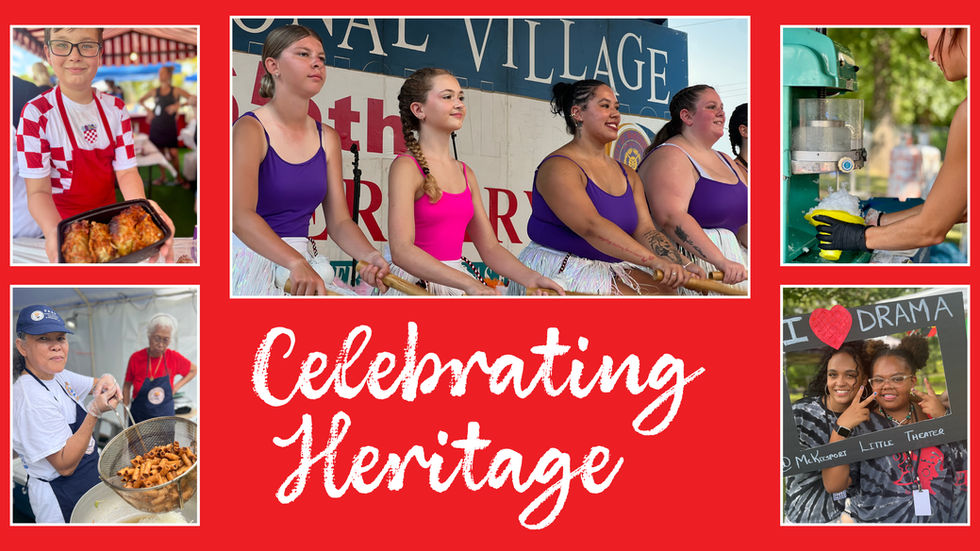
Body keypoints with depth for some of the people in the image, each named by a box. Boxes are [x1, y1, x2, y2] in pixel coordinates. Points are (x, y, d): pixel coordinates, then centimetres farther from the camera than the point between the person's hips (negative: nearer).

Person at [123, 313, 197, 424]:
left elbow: (194, 370, 11)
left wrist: (176, 387, -1)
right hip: (139, 418, -1)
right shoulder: (136, 358, -10)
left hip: (165, 417, 1)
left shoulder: (174, 358, -7)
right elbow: (127, 385, 3)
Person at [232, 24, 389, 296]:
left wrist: (371, 256, -13)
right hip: (251, 259, -6)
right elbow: (241, 215, -24)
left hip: (302, 261, 6)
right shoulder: (250, 129, -9)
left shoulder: (327, 138, 11)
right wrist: (296, 263, -38)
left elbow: (339, 221, 9)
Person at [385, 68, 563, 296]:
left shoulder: (466, 174, 14)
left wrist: (531, 278, -4)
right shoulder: (406, 167, -8)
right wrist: (469, 284, -28)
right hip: (415, 288, -6)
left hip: (455, 285, 6)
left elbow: (489, 247, 15)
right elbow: (401, 250, -20)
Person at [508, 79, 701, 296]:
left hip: (608, 270, 8)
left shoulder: (627, 175, 17)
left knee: (669, 289, -17)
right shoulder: (558, 168, -11)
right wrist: (655, 261, -32)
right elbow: (591, 227, -24)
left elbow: (645, 230, 7)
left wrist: (680, 265, -13)